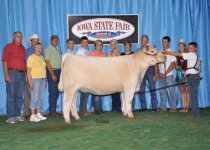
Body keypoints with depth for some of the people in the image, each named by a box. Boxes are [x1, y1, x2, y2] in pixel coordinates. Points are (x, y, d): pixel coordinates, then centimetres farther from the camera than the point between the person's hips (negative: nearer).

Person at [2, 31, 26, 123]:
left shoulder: (23, 48, 15)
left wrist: (25, 74, 10)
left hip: (21, 74, 6)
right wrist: (7, 75, -14)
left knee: (20, 96, 9)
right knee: (11, 96, -4)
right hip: (12, 73, -6)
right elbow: (5, 62, -7)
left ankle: (17, 115, 17)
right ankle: (10, 117, 0)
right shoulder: (9, 47, -2)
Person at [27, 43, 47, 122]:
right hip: (35, 79, -7)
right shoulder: (31, 57, -7)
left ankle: (38, 113, 16)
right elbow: (28, 71, -11)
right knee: (35, 98, -8)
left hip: (42, 79, 7)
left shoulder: (42, 57, 15)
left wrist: (45, 80, 13)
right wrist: (30, 82, -17)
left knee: (41, 97, 8)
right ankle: (32, 115, -2)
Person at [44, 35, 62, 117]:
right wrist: (52, 74, -16)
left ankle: (54, 110, 15)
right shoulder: (48, 50, -5)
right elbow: (47, 63, -12)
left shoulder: (58, 50, 18)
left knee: (56, 92, 9)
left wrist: (61, 72, 8)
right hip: (52, 71, -7)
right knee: (52, 92, -6)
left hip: (58, 71, 7)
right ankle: (52, 111, -1)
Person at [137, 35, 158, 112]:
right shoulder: (138, 50, 13)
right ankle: (143, 107, 10)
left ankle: (154, 107, 3)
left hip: (150, 70, -2)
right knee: (141, 90, 2)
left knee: (152, 89, -4)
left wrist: (155, 73, -6)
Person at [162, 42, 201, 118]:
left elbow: (178, 54, -11)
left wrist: (166, 52, -8)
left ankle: (195, 114, -3)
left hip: (192, 77, -10)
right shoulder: (196, 57, 21)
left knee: (193, 95, -6)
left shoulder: (192, 55, -7)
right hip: (195, 77, 10)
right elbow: (199, 69, 23)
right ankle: (196, 113, 15)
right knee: (193, 95, 11)